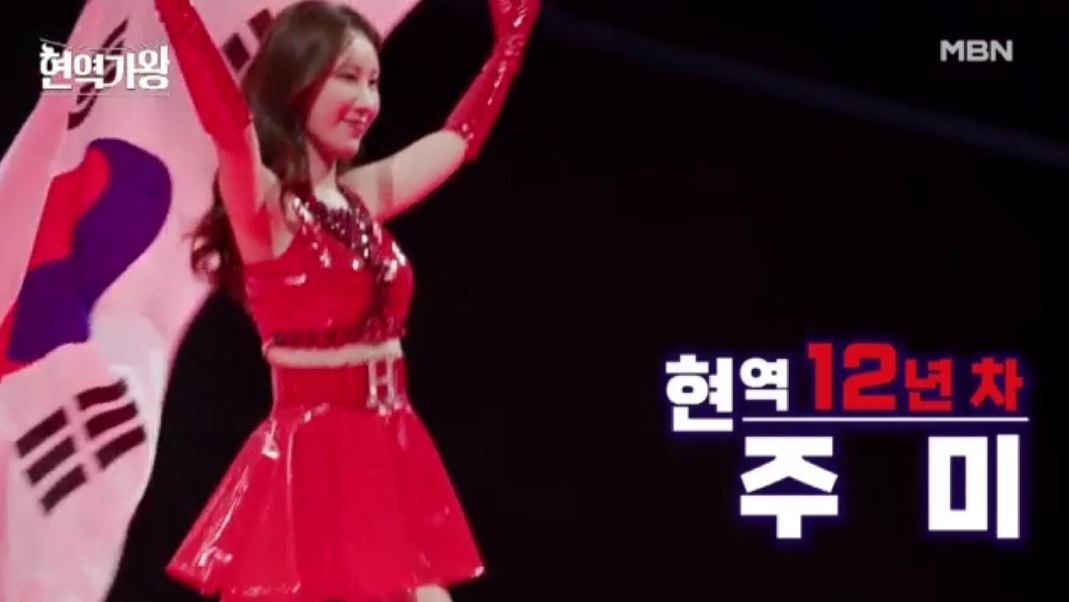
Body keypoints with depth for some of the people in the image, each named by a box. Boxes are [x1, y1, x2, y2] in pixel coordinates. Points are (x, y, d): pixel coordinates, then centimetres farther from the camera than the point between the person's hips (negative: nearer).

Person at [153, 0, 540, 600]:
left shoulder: (365, 195, 11)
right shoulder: (263, 203, -9)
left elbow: (464, 131, 26)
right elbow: (226, 118, -29)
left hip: (390, 457, 7)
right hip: (310, 462, -7)